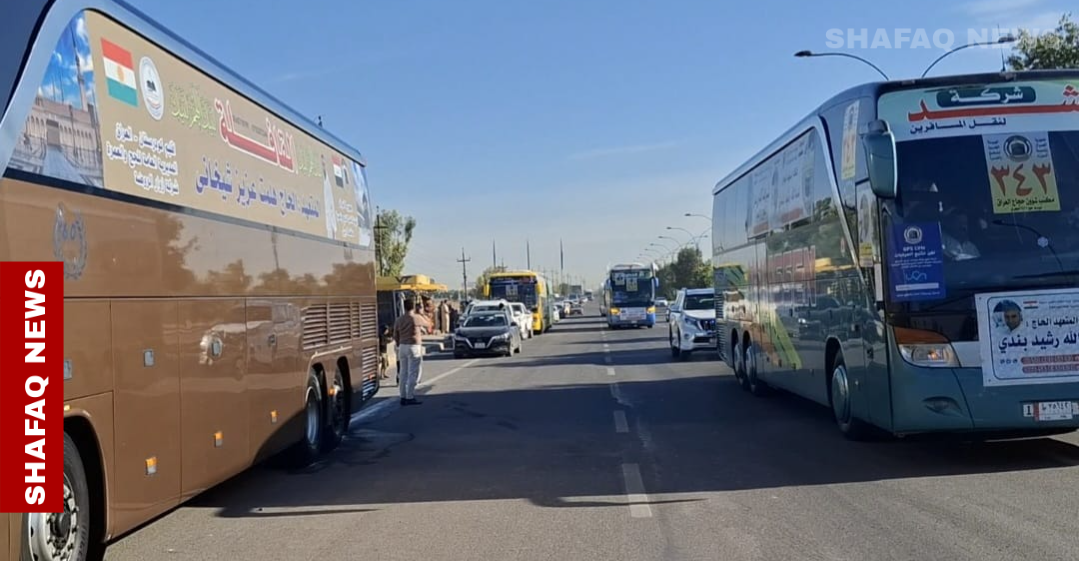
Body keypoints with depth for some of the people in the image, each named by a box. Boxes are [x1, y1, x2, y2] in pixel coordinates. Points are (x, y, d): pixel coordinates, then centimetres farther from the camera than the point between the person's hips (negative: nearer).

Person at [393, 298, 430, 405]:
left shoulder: (399, 320, 5)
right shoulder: (417, 318, -9)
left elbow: (395, 337, 9)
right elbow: (428, 325, 8)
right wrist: (421, 315, 20)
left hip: (402, 347, 6)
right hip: (414, 347, -6)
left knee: (404, 373, 11)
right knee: (413, 373, -3)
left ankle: (403, 397, 13)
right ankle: (410, 397, -6)